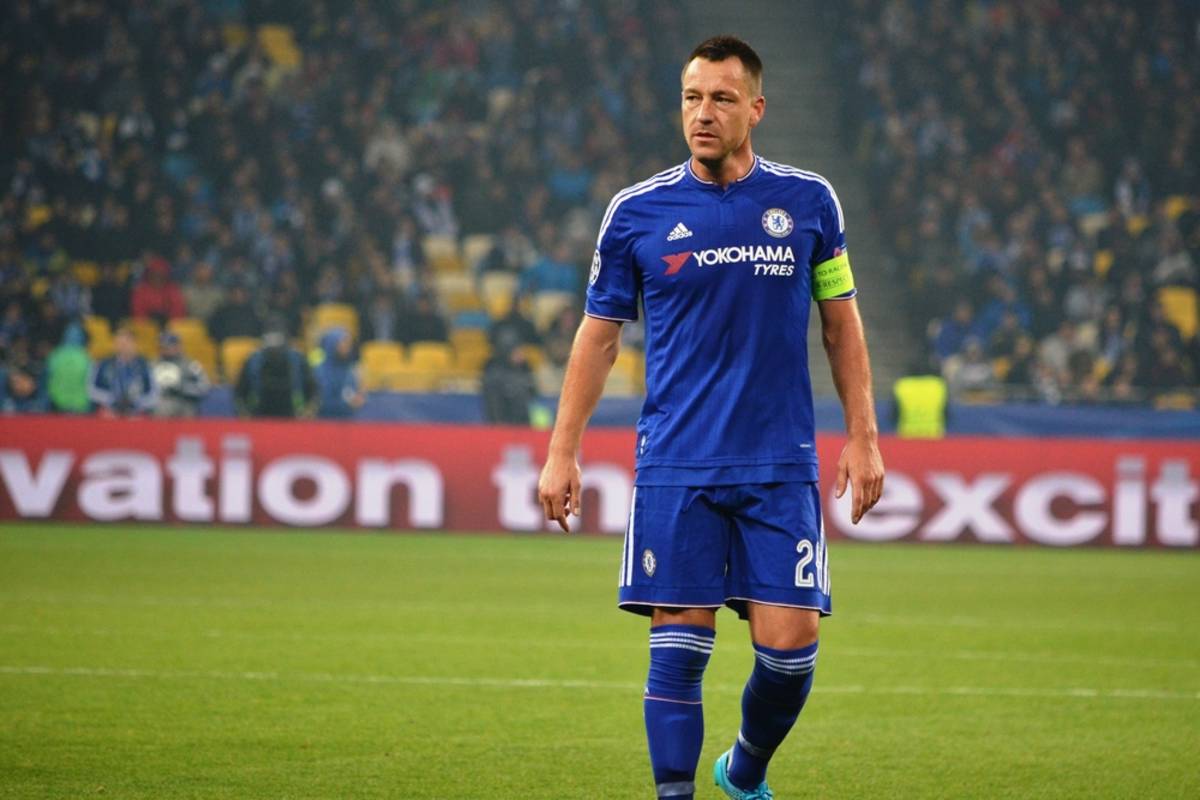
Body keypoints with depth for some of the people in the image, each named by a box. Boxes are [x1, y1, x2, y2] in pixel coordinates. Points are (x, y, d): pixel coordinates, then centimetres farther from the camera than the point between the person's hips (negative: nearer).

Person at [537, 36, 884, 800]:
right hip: (676, 470, 0)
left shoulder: (808, 201, 4)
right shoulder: (637, 212, 2)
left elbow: (843, 323, 11)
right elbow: (599, 335, 9)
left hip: (781, 466, 0)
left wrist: (863, 437, 5)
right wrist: (563, 452, 5)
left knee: (789, 643, -3)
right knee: (679, 644, -4)